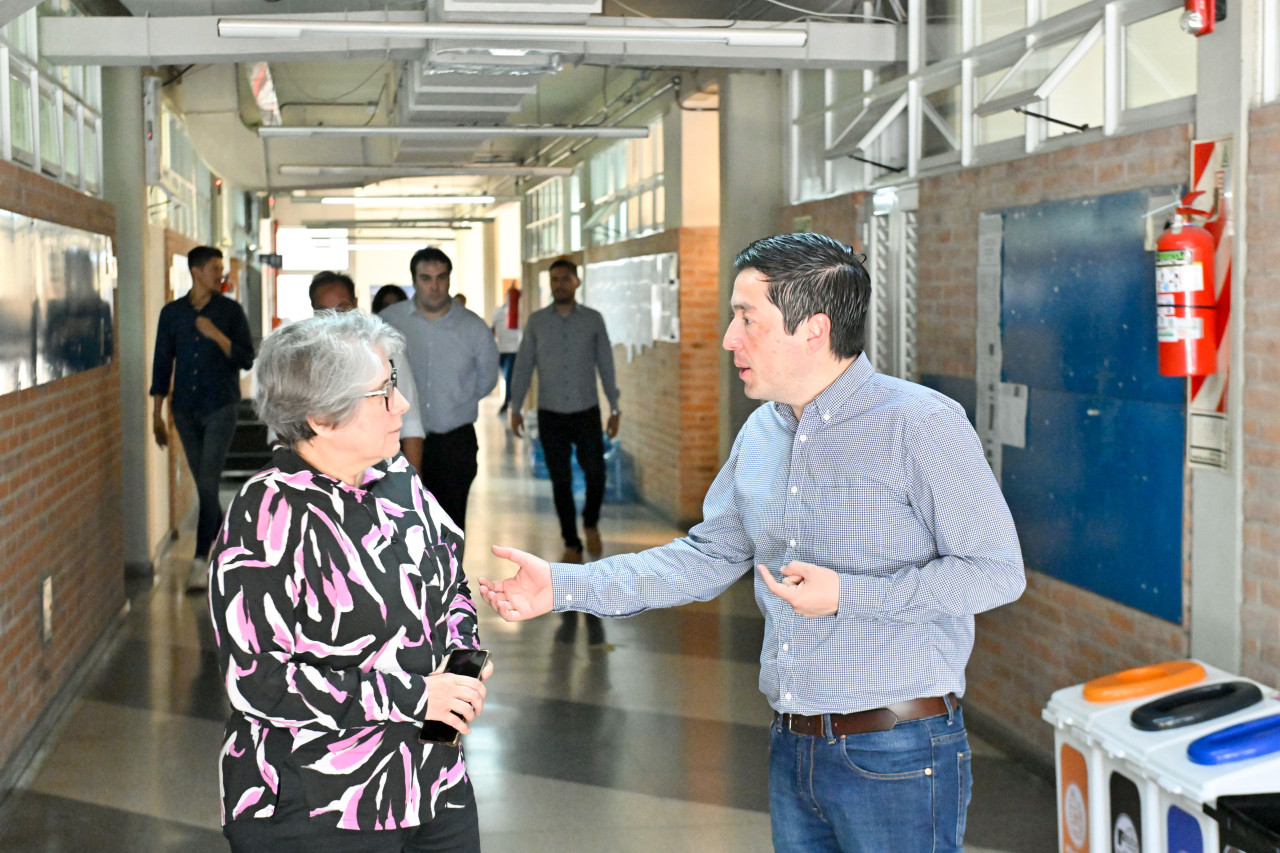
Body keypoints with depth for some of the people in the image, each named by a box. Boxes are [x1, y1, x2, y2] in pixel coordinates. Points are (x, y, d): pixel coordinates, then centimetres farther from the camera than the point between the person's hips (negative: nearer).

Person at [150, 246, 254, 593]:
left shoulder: (230, 311, 1)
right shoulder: (172, 313, 7)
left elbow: (246, 360, -3)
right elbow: (162, 365, 10)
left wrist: (217, 335, -17)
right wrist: (157, 415, 8)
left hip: (220, 408, -3)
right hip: (185, 410, 3)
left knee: (208, 484, -12)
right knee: (204, 486, 10)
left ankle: (201, 560, -11)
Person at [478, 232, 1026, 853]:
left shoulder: (922, 424, -14)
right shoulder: (760, 434, 9)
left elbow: (997, 571, -15)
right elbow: (707, 557, 15)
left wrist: (848, 595, -20)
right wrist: (564, 585, 8)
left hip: (896, 755, -7)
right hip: (793, 749, 7)